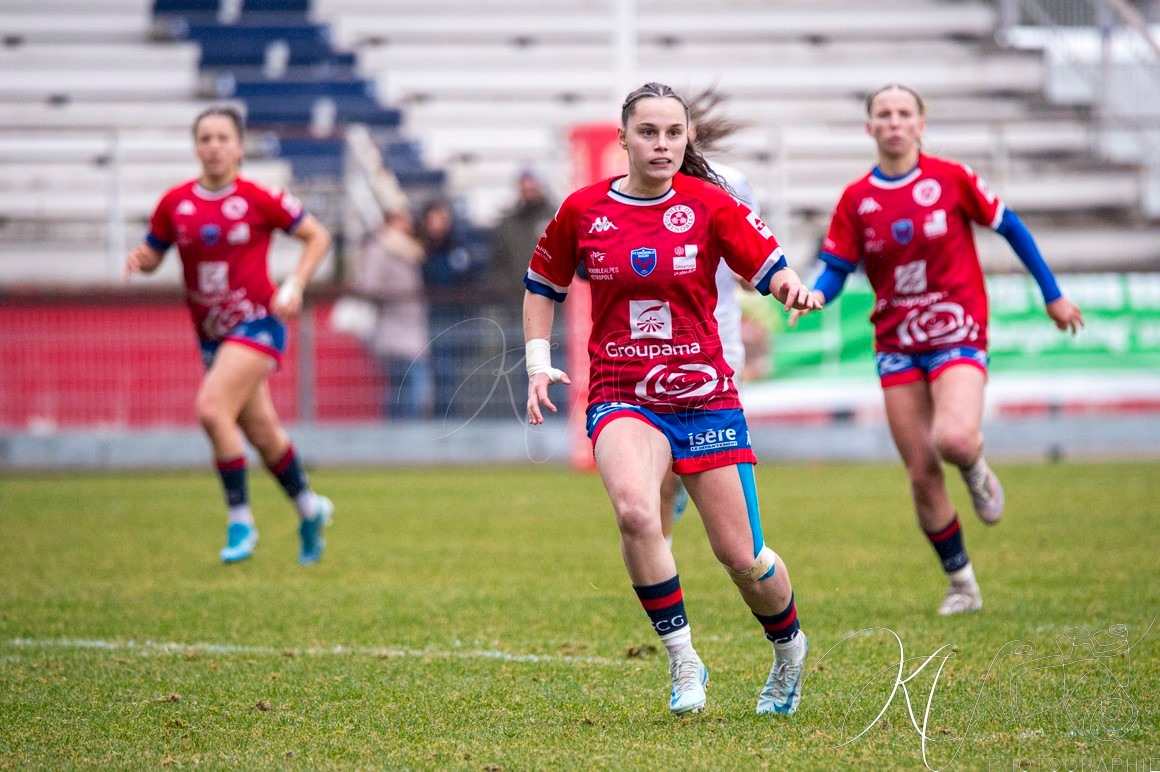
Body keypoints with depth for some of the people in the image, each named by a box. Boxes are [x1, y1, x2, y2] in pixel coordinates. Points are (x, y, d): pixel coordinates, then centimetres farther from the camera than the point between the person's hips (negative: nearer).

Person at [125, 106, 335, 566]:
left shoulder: (258, 200, -9)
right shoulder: (175, 203, 1)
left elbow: (317, 237, 1)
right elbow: (152, 254, 12)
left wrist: (295, 285, -11)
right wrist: (139, 258, -11)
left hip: (257, 324, -5)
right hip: (211, 334, 5)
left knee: (212, 407, -24)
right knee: (260, 430, 13)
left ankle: (241, 522, -12)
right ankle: (310, 509, 36)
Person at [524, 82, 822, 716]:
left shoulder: (709, 205, -3)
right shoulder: (582, 211, 1)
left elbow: (771, 266, -3)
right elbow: (542, 286, 16)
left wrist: (792, 288, -26)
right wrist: (538, 364, 4)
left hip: (705, 395, 0)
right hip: (620, 397, 0)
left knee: (741, 556, 3)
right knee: (635, 511, -31)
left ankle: (789, 647, 36)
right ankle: (682, 663, -15)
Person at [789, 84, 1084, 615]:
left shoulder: (951, 179, -5)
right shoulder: (856, 200, 1)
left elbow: (1010, 228, 5)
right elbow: (835, 269, 2)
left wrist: (1052, 295, 9)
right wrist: (813, 297, -21)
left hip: (957, 333, -3)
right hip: (897, 346, 3)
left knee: (954, 438, -29)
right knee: (921, 473, 0)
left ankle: (977, 472, 9)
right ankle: (960, 582, 18)